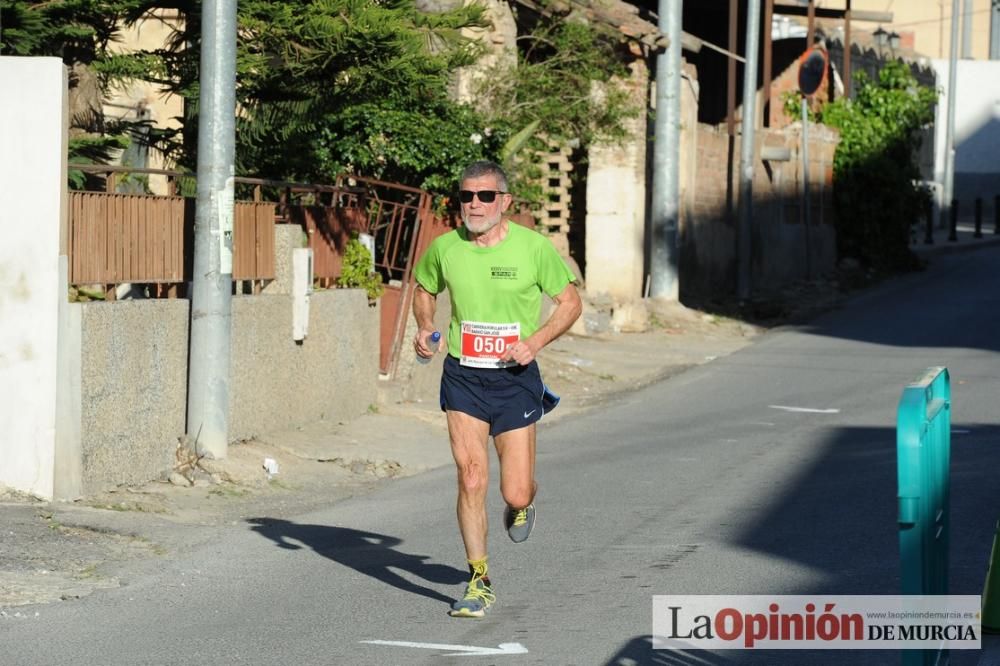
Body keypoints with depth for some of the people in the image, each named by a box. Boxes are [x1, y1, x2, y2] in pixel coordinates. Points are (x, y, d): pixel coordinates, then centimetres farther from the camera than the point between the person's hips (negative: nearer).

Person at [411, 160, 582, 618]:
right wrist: (423, 327, 0)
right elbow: (424, 287, 19)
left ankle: (523, 504, 39)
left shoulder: (534, 248, -9)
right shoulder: (444, 248, -2)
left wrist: (535, 342, -14)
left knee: (515, 494, -1)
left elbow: (570, 302, 1)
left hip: (515, 379, -1)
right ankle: (479, 582, 5)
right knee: (471, 480, -8)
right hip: (463, 377, 1)